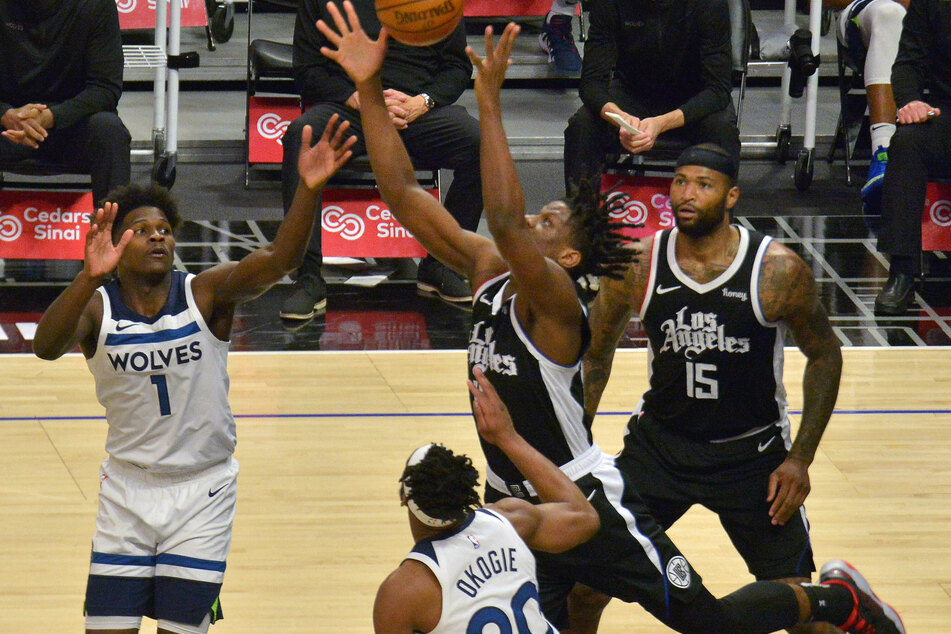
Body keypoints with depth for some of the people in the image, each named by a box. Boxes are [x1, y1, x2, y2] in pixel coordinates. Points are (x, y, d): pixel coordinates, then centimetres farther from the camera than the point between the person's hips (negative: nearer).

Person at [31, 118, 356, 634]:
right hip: (128, 489, 1)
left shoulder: (206, 294, -10)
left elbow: (279, 260, -26)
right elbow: (46, 347, -31)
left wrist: (308, 189, -44)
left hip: (203, 490, -1)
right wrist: (90, 277, -49)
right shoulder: (97, 306, -10)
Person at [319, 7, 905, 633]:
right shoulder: (487, 271, -1)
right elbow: (404, 194, -3)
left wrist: (490, 104, -43)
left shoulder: (554, 300, -22)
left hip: (589, 505, -7)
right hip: (513, 507, 7)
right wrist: (370, 89, -13)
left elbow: (505, 219, -42)